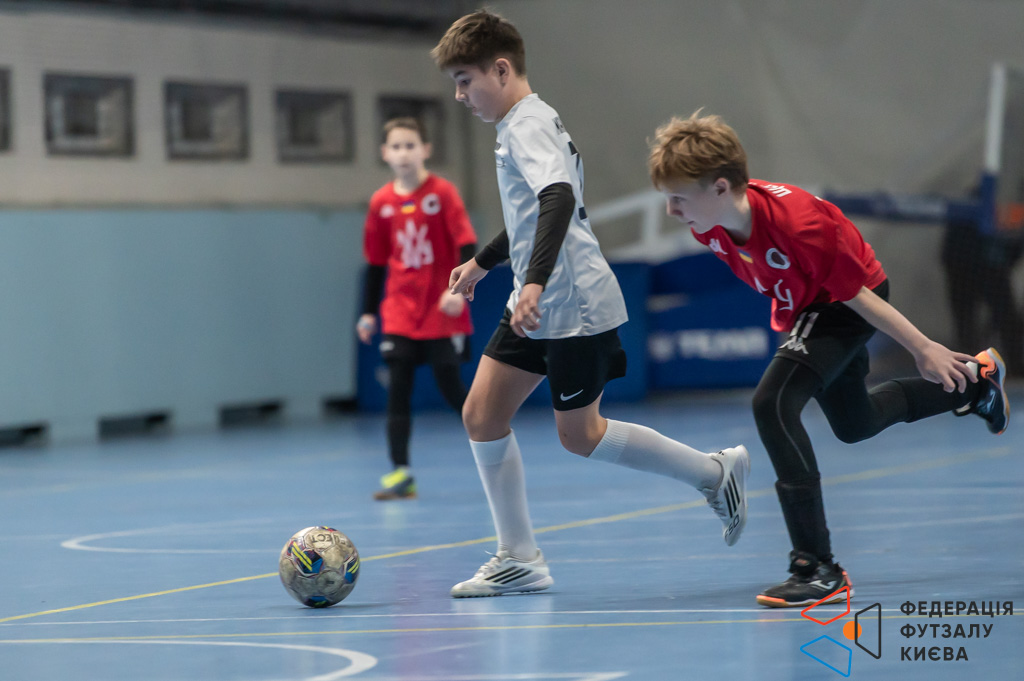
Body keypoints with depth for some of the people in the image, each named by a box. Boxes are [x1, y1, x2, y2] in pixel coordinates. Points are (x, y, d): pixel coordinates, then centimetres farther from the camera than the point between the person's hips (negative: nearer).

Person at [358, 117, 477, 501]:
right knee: (398, 391, -3)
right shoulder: (381, 203, 4)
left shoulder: (442, 193, -8)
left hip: (441, 313, -4)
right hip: (400, 314, 4)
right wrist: (369, 311, 12)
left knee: (451, 388, 0)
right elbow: (376, 261, 13)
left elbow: (466, 244, -13)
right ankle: (401, 473, -1)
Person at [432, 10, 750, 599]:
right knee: (482, 415, 3)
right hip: (538, 307, 10)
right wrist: (483, 262, 41)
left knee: (580, 435, -1)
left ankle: (716, 473, 15)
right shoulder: (522, 125, 14)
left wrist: (535, 283, -43)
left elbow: (559, 200, -34)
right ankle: (520, 561, 8)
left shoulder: (529, 125, -17)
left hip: (574, 306, -10)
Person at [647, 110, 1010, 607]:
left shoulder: (798, 224, -40)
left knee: (773, 404, -29)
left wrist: (924, 350, -20)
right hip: (805, 308, 8)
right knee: (854, 425, 27)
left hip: (848, 307, -8)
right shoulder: (709, 223, -20)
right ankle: (975, 379, 52)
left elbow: (857, 293, -28)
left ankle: (818, 570, -26)